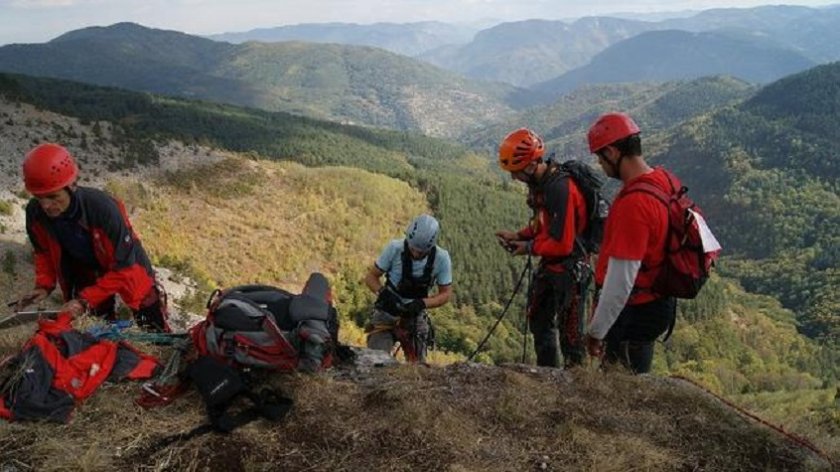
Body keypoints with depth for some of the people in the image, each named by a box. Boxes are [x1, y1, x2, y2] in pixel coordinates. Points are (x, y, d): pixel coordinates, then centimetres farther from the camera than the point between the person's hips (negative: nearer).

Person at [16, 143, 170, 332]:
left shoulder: (103, 209, -38)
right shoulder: (35, 213, -22)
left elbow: (123, 269, -31)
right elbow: (44, 252, 0)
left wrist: (85, 300, -35)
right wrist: (44, 285, -16)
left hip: (127, 270, -4)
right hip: (85, 273, 4)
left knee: (156, 336, 9)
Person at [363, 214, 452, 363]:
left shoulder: (441, 258, -15)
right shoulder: (395, 248, -18)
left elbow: (446, 293, -5)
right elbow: (371, 277, -8)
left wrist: (422, 303, -23)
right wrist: (383, 292, -29)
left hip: (415, 317, 1)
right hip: (386, 314, -1)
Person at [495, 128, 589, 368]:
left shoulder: (560, 188, -28)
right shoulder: (538, 182, 2)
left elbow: (562, 245, -27)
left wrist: (529, 248, -14)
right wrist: (518, 235, 2)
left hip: (570, 265, -10)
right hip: (549, 264, 10)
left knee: (569, 330, 1)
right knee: (539, 321, 22)